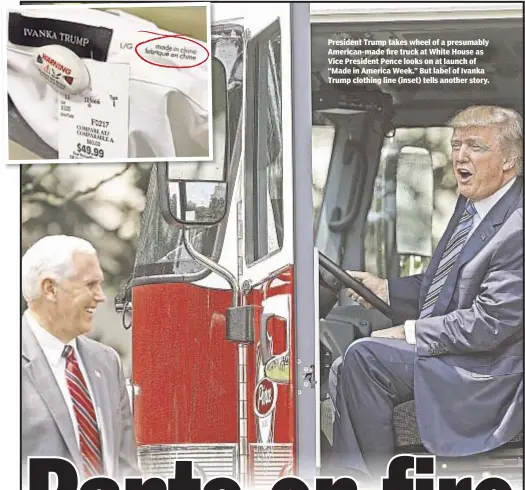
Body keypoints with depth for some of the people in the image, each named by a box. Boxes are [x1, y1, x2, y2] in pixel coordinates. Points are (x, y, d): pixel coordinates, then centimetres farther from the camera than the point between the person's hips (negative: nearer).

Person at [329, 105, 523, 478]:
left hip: (489, 372, -10)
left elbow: (489, 324, -24)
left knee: (365, 356, -22)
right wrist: (385, 289, 7)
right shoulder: (473, 202, 9)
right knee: (345, 372, 0)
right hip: (448, 348, 10)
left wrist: (410, 333, -17)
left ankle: (376, 475, -8)